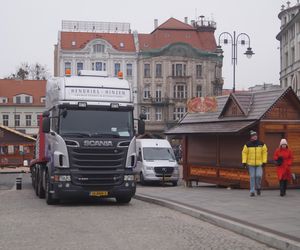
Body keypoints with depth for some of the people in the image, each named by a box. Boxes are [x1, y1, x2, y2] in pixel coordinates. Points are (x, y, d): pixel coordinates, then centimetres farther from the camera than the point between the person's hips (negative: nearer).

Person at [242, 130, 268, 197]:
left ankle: (258, 187, 15)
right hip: (251, 164, 0)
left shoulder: (261, 144, 1)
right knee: (252, 177, 2)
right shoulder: (247, 145, -2)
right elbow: (244, 153, 0)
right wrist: (244, 162, -7)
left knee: (259, 176, -13)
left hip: (259, 164, 0)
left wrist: (264, 162, -2)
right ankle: (252, 191, 10)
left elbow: (265, 152, 4)